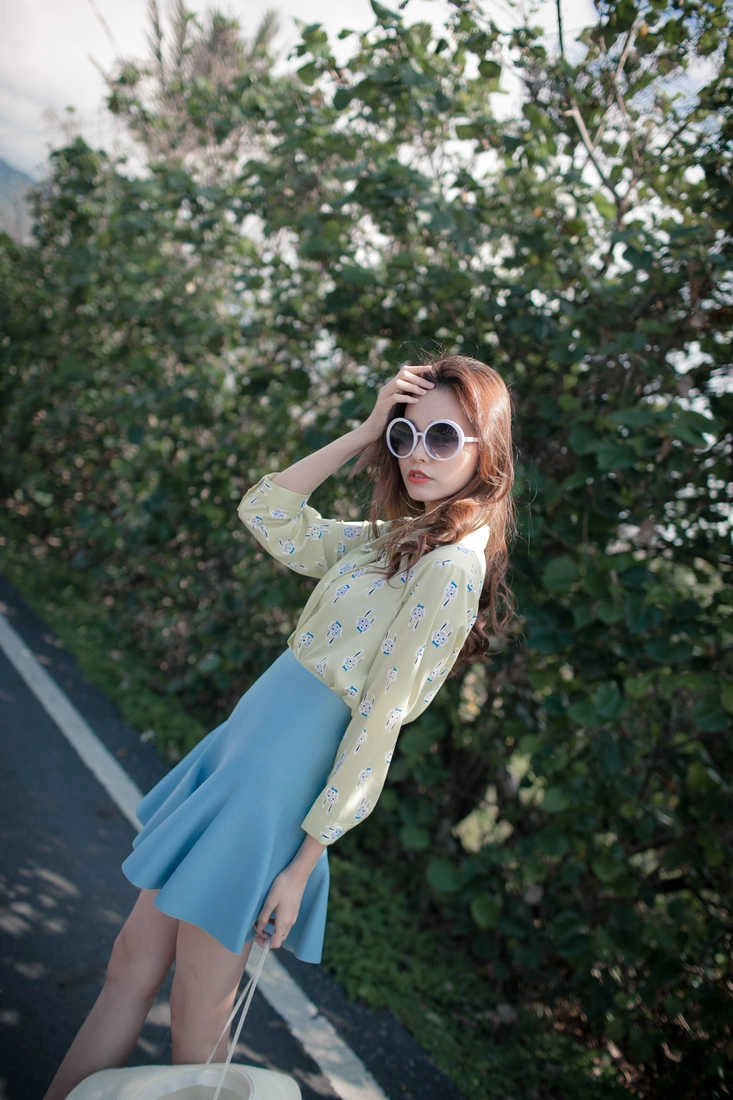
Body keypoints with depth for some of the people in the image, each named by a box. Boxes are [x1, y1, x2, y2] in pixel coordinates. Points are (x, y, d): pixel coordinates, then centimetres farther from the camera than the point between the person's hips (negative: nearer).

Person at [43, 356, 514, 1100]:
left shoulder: (452, 565, -18)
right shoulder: (389, 537, 7)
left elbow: (380, 725, -19)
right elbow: (263, 514, 9)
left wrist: (304, 862, -16)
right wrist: (364, 432, 3)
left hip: (282, 782, -8)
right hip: (241, 748, 8)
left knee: (193, 1024, 9)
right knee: (130, 967, 17)